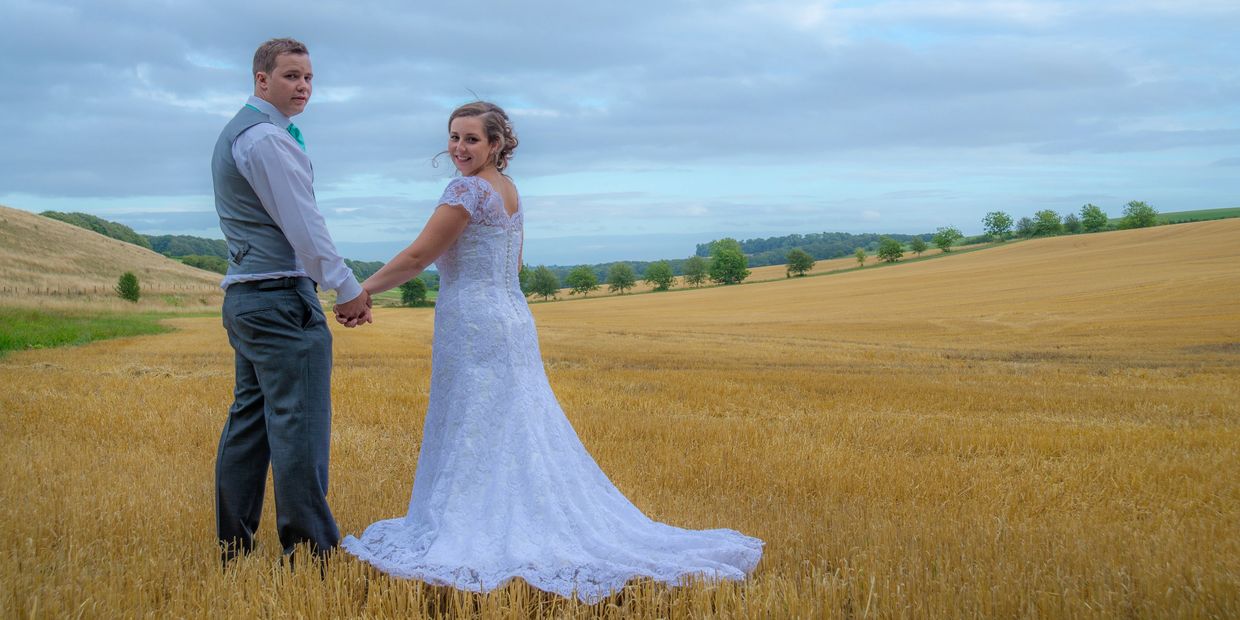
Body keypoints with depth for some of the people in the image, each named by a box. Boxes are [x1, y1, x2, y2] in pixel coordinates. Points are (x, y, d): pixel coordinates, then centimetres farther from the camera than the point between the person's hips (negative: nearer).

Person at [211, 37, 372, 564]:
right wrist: (350, 290, -11)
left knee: (250, 420, 12)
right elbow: (303, 226, -18)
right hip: (281, 300, -10)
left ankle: (233, 549, 17)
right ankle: (310, 550, -4)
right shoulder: (267, 138, -14)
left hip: (242, 297, 11)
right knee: (299, 423, -8)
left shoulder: (233, 134, 19)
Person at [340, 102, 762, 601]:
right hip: (511, 318, 9)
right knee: (519, 439, 11)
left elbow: (417, 257, -14)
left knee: (476, 441, -4)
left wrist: (361, 290, -5)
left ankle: (484, 541, -1)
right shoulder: (508, 189, 15)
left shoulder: (468, 189, -13)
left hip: (474, 326, -9)